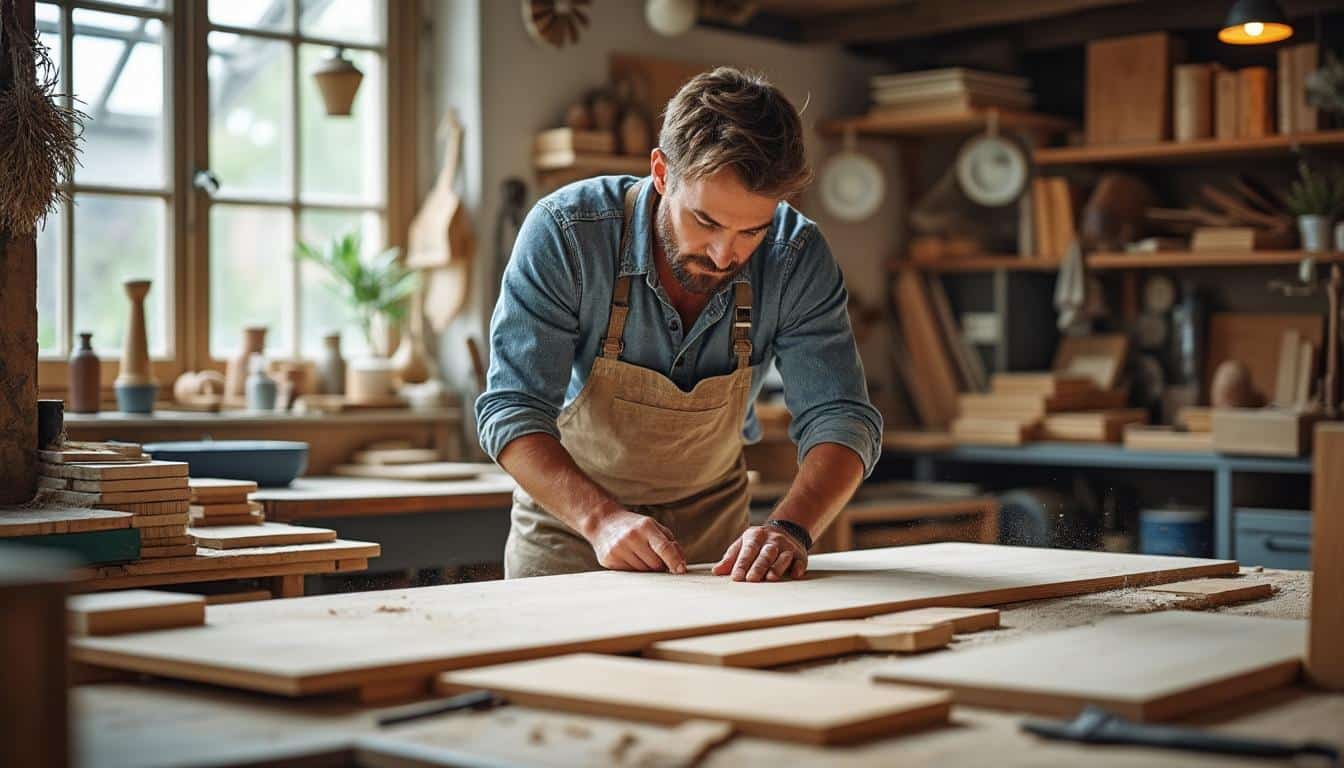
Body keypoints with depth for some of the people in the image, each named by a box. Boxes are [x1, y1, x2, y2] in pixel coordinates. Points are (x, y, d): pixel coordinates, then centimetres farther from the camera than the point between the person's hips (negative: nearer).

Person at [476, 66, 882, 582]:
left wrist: (791, 529, -36)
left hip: (710, 520, 1)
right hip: (568, 515, -1)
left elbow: (840, 418, -16)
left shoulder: (796, 257, -16)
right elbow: (511, 411, -22)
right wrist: (601, 518, -37)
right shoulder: (563, 234, -23)